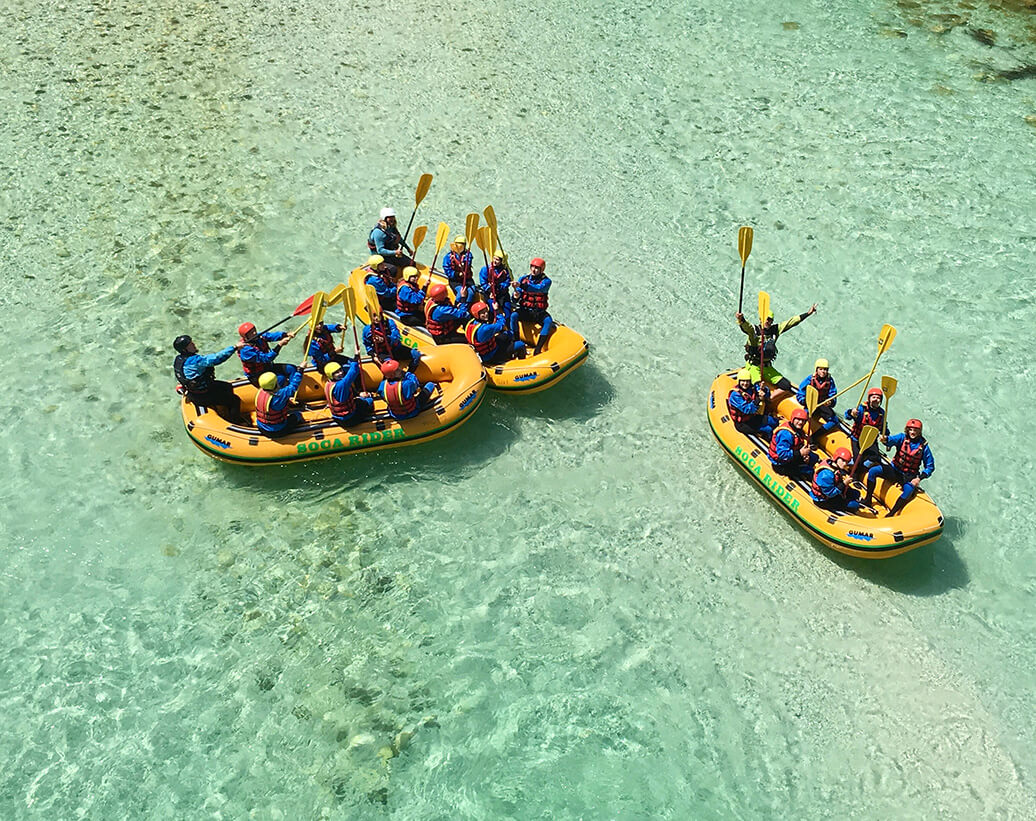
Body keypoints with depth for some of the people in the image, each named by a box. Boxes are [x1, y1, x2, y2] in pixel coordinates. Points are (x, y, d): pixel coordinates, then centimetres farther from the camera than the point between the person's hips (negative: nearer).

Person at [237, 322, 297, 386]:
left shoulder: (259, 337, -4)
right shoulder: (245, 350, -26)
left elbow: (271, 335, -18)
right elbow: (266, 358, -31)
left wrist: (286, 335, -37)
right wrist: (280, 345, -37)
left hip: (269, 367, 8)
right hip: (257, 377, -8)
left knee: (292, 368, -4)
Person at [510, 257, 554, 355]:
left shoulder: (546, 281, -5)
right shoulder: (523, 279, 5)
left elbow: (538, 288, -30)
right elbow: (515, 301, 3)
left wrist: (521, 285, -43)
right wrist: (516, 296, -24)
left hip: (539, 312, -2)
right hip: (524, 310, 2)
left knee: (548, 321, -31)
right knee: (513, 316, -28)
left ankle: (538, 349, -33)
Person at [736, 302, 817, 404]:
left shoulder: (775, 330, 8)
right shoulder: (754, 330, -8)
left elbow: (791, 322, 10)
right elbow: (745, 325, -30)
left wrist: (808, 313, 9)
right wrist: (741, 319, -54)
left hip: (768, 367, 6)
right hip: (754, 366, -6)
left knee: (786, 386, -3)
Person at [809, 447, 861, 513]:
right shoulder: (826, 473, -33)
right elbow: (830, 493, -28)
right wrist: (844, 484, -26)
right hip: (823, 501, -10)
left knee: (856, 494, 17)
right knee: (854, 505, -13)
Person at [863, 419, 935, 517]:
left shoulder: (923, 446, -5)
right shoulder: (902, 437, -3)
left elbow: (930, 467, 0)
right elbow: (892, 439, -27)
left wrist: (919, 478, -14)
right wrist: (885, 440, -52)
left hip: (909, 476, -2)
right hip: (894, 470, 2)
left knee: (909, 490, -34)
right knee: (873, 471, -18)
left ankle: (891, 514, -24)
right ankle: (868, 500, -5)